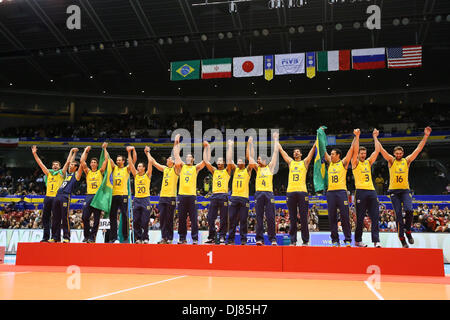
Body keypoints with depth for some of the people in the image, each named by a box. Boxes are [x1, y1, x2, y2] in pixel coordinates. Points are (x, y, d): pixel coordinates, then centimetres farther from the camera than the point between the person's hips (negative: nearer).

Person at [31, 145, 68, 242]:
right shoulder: (48, 173, 17)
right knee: (45, 217, 6)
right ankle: (45, 237, 13)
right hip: (48, 197, 4)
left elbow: (67, 162, 1)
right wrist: (34, 153, 13)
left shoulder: (61, 173, 8)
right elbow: (40, 163, 16)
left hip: (57, 198, -4)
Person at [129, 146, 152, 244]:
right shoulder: (136, 175, 12)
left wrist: (147, 152, 2)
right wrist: (129, 153, 4)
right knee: (136, 221, 2)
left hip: (145, 199, -3)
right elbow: (130, 163, 7)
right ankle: (138, 238, 10)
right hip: (136, 199, 3)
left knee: (145, 221, -2)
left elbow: (150, 161, -4)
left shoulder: (147, 175, 3)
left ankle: (145, 238, 6)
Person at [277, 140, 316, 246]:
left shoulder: (305, 162, 14)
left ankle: (305, 241, 4)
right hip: (290, 192, 2)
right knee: (292, 219, 4)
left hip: (302, 191, -2)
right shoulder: (290, 162, 20)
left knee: (303, 218, -2)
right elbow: (281, 150, 25)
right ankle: (293, 240, 8)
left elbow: (313, 149, 11)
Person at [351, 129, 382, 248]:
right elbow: (355, 150, -10)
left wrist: (375, 137, 10)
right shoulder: (355, 163, 5)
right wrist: (357, 136, -12)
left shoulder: (368, 162, 18)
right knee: (360, 218, 0)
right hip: (361, 191, -5)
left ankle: (376, 240, -6)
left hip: (371, 191, 5)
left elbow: (377, 150, 12)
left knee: (375, 217, -4)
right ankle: (357, 240, 11)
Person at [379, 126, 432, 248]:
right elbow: (381, 149, -2)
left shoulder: (407, 160, 8)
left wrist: (426, 136, -2)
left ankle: (407, 231, 7)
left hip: (405, 190, 1)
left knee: (409, 210, -18)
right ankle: (402, 238, 1)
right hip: (393, 191, -1)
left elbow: (418, 149, 3)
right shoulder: (391, 160, 4)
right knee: (398, 214, -3)